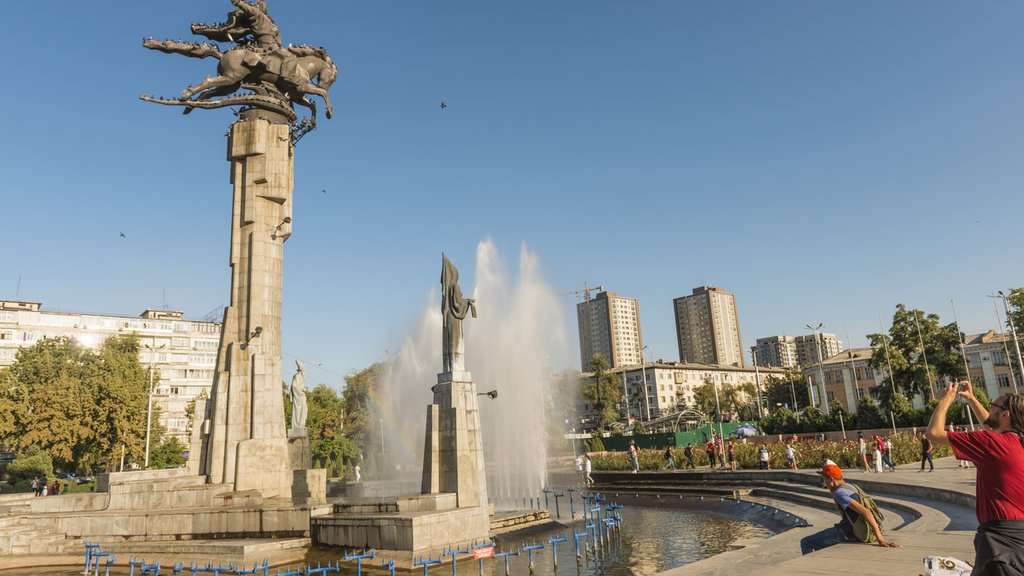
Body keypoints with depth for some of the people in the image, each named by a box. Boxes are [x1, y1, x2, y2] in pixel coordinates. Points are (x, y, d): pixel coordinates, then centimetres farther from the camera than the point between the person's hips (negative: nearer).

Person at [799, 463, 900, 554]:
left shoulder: (839, 493, -22)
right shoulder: (849, 486, 8)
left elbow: (865, 512, -31)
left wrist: (880, 539, -34)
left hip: (846, 533, -10)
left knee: (806, 543, -2)